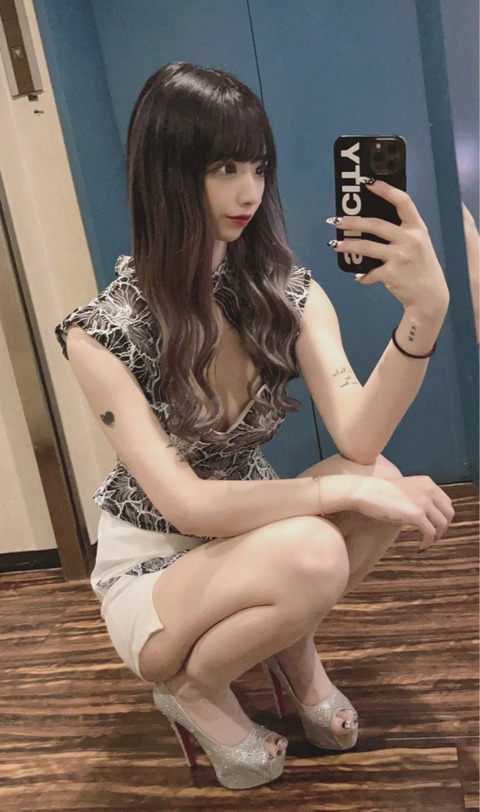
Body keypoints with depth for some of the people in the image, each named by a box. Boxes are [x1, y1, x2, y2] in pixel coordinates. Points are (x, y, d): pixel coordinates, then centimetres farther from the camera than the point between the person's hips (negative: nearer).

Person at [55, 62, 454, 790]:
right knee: (311, 556, -34)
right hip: (153, 575, -3)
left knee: (381, 481, -25)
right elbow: (184, 504, -26)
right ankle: (194, 688, 0)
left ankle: (294, 649, 4)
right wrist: (346, 490, -30)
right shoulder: (106, 331, -21)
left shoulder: (288, 293, -10)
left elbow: (359, 438, -24)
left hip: (252, 538, 4)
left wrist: (427, 312, -39)